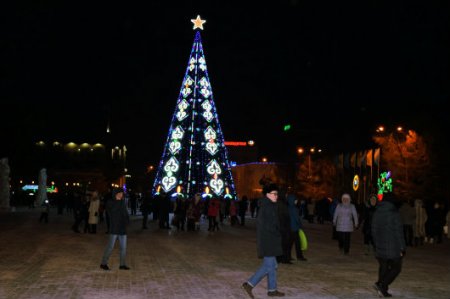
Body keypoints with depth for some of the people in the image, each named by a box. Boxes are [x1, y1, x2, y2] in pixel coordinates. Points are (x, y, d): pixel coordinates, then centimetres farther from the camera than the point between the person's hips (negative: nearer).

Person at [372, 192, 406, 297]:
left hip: (380, 247, 6)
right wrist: (402, 248, -8)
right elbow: (398, 232, -14)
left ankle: (383, 290, 13)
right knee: (396, 268, 6)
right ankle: (382, 285, -9)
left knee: (383, 268, 15)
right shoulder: (394, 214, -14)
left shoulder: (376, 213, 7)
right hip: (393, 248, -6)